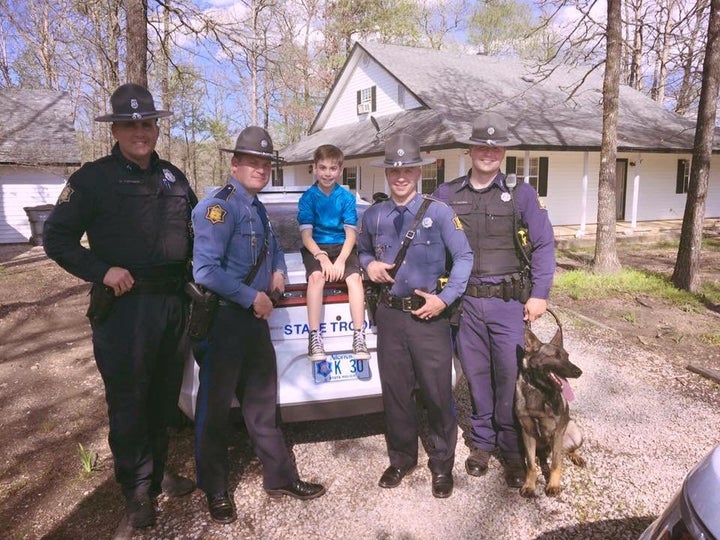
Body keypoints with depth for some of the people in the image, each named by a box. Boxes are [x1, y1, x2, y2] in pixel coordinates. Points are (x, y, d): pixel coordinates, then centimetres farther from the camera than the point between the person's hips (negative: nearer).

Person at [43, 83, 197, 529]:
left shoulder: (173, 178, 11)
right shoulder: (94, 178, -3)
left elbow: (195, 230, 22)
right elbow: (57, 238, -4)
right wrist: (102, 271, -15)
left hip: (173, 303, 5)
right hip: (123, 307, -4)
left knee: (165, 399, 16)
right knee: (129, 404, 5)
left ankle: (158, 474, 34)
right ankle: (138, 491, 22)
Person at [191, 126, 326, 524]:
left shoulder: (258, 209, 14)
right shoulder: (219, 206, -15)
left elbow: (274, 250, 30)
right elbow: (205, 271, -24)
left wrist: (279, 272, 9)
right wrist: (252, 298, -17)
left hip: (256, 320, 9)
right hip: (223, 322, -8)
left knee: (262, 405, 17)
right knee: (215, 409, 7)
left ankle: (280, 478, 30)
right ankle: (216, 492, 24)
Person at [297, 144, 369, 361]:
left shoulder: (347, 197, 2)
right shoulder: (308, 197, 0)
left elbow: (351, 234, -2)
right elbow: (306, 235, -6)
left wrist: (341, 260, -18)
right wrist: (322, 257, -21)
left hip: (342, 247, 1)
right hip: (315, 248, -1)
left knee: (355, 277, -26)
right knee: (316, 276, -30)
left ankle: (359, 338, -21)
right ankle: (314, 338, -28)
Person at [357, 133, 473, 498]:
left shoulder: (439, 212, -3)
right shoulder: (373, 216, 8)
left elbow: (464, 257, -2)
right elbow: (363, 250, 23)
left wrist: (445, 298, -11)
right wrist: (369, 264, 0)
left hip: (430, 315, -3)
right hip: (390, 315, 3)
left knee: (438, 393, 3)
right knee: (394, 393, 12)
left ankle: (442, 466, 25)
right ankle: (401, 459, 33)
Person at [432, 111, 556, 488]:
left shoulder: (521, 194, 4)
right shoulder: (446, 195, 7)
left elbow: (543, 245, 3)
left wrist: (539, 294, -3)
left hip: (510, 301, -1)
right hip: (466, 301, 1)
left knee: (510, 375, 3)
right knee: (476, 374, 11)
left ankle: (511, 449, 22)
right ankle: (482, 442, 29)